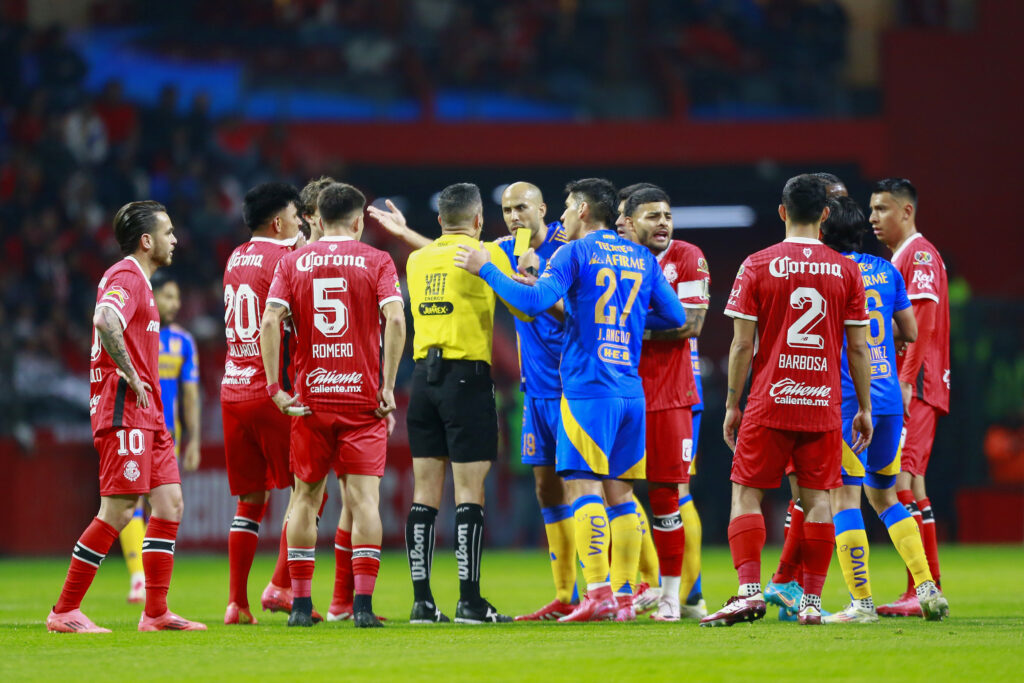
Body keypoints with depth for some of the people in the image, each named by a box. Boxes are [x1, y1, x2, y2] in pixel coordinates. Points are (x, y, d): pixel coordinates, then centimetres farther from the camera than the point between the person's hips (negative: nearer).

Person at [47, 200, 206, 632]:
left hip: (147, 414, 10)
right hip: (124, 409, -10)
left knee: (170, 502, 6)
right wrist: (130, 375, -22)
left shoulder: (138, 280, 21)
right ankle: (64, 612, -7)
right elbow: (105, 321, -31)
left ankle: (156, 612, 7)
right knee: (117, 511, -11)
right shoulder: (126, 278, -12)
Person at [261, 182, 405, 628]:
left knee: (306, 498, 11)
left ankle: (301, 604, 10)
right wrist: (388, 387, -9)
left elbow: (270, 322, -5)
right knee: (364, 497, -2)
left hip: (310, 400, 2)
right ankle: (362, 603, -10)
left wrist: (275, 387, -3)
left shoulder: (292, 263, 6)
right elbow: (394, 319, -12)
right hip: (363, 399, -2)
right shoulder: (376, 261, 1)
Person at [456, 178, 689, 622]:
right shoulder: (642, 259, 15)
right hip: (630, 390, 6)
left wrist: (486, 269, -5)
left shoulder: (576, 253, -3)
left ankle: (597, 593, -18)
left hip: (587, 389, -6)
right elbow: (676, 317, 16)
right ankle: (624, 595, 6)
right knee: (620, 493, 9)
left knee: (584, 486, -8)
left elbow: (534, 302, -14)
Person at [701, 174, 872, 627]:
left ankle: (749, 591, -10)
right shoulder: (846, 271, 3)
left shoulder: (757, 266, -3)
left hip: (770, 403, -2)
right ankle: (811, 601, 1)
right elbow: (858, 348, 4)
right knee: (817, 499, 5)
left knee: (747, 493, 4)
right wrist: (864, 409, 12)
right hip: (824, 405, 2)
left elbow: (742, 344, -3)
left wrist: (732, 405, 5)